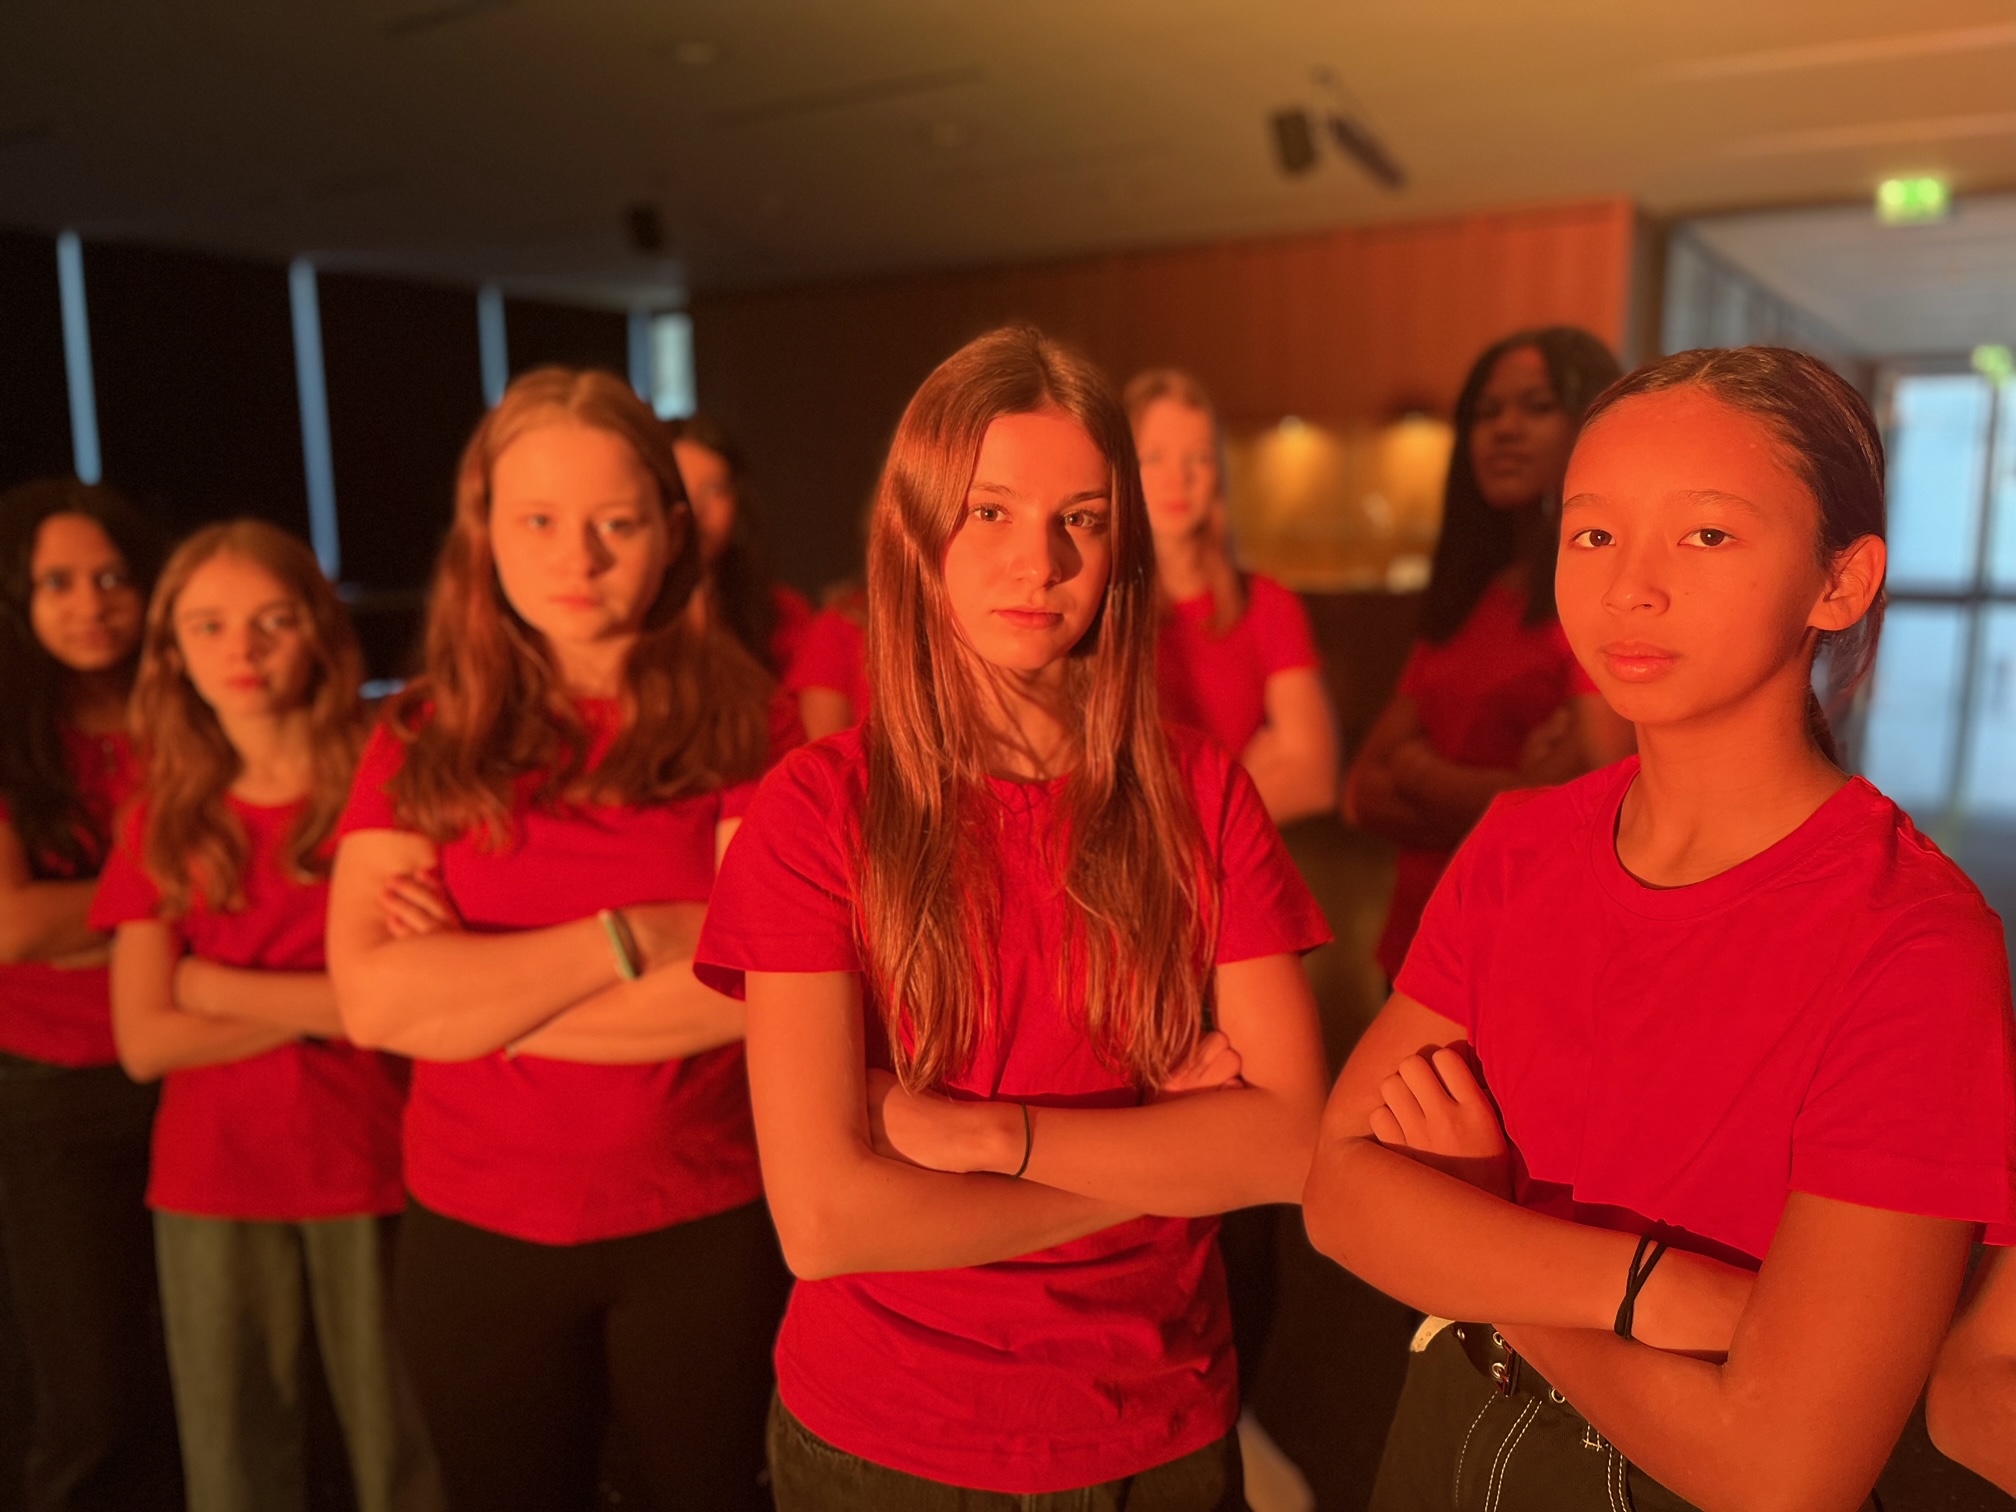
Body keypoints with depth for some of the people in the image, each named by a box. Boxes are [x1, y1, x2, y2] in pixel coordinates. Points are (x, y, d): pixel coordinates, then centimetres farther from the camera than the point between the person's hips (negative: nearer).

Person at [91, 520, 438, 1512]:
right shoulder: (164, 823, 6)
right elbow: (144, 1042, -1)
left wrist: (224, 989, -8)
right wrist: (322, 1005, -10)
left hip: (372, 1173, -3)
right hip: (210, 1187, 3)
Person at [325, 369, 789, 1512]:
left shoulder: (739, 720, -8)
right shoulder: (425, 742, -2)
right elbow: (373, 997, -13)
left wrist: (477, 999, -14)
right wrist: (632, 938, -19)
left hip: (707, 1229, -2)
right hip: (475, 1236, 3)